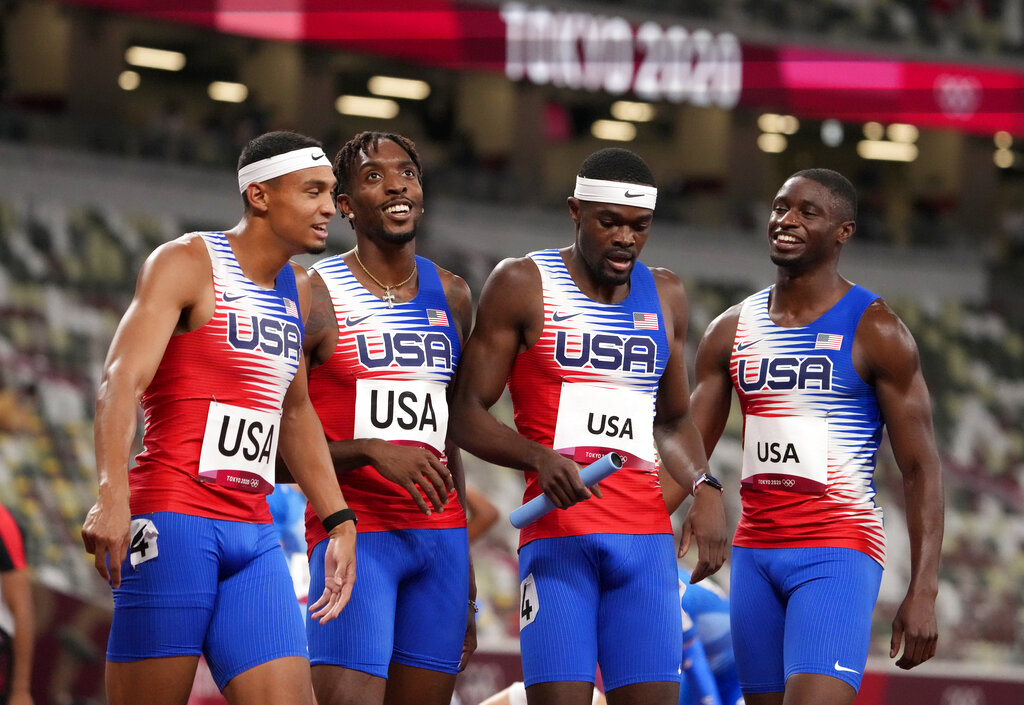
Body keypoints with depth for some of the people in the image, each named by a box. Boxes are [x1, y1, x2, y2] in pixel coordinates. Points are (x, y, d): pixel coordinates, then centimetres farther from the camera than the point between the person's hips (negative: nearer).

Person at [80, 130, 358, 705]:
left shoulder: (297, 290, 20)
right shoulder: (187, 263, -3)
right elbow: (121, 380, -16)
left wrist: (340, 521, 28)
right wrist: (112, 496, -31)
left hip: (254, 534, 7)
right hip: (173, 519, -7)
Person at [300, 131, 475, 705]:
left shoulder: (452, 297, 14)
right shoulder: (315, 296, -4)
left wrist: (465, 576, 20)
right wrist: (373, 451, -21)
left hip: (440, 535, 6)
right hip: (354, 531, -6)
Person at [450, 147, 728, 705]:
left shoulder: (665, 297, 17)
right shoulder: (523, 286, 1)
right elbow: (466, 414, -1)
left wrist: (705, 488, 7)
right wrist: (540, 458, -20)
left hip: (645, 534, 4)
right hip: (557, 529, -4)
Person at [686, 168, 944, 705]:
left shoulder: (875, 333, -4)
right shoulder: (731, 332, 11)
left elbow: (920, 469, -4)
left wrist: (923, 592, -12)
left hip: (838, 551, -6)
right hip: (754, 552, 6)